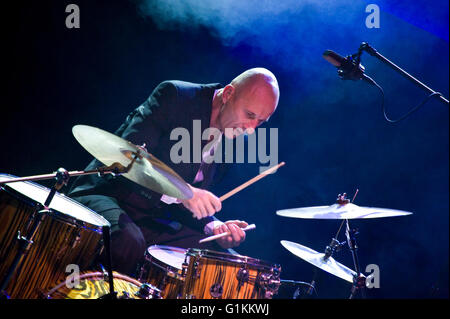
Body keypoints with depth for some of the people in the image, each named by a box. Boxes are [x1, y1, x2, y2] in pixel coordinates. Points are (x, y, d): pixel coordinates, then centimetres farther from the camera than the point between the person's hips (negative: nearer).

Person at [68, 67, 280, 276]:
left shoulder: (230, 141, 7)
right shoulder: (174, 96, -13)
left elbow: (197, 204, 11)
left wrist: (214, 226, -10)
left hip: (154, 221, 6)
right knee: (129, 243, -38)